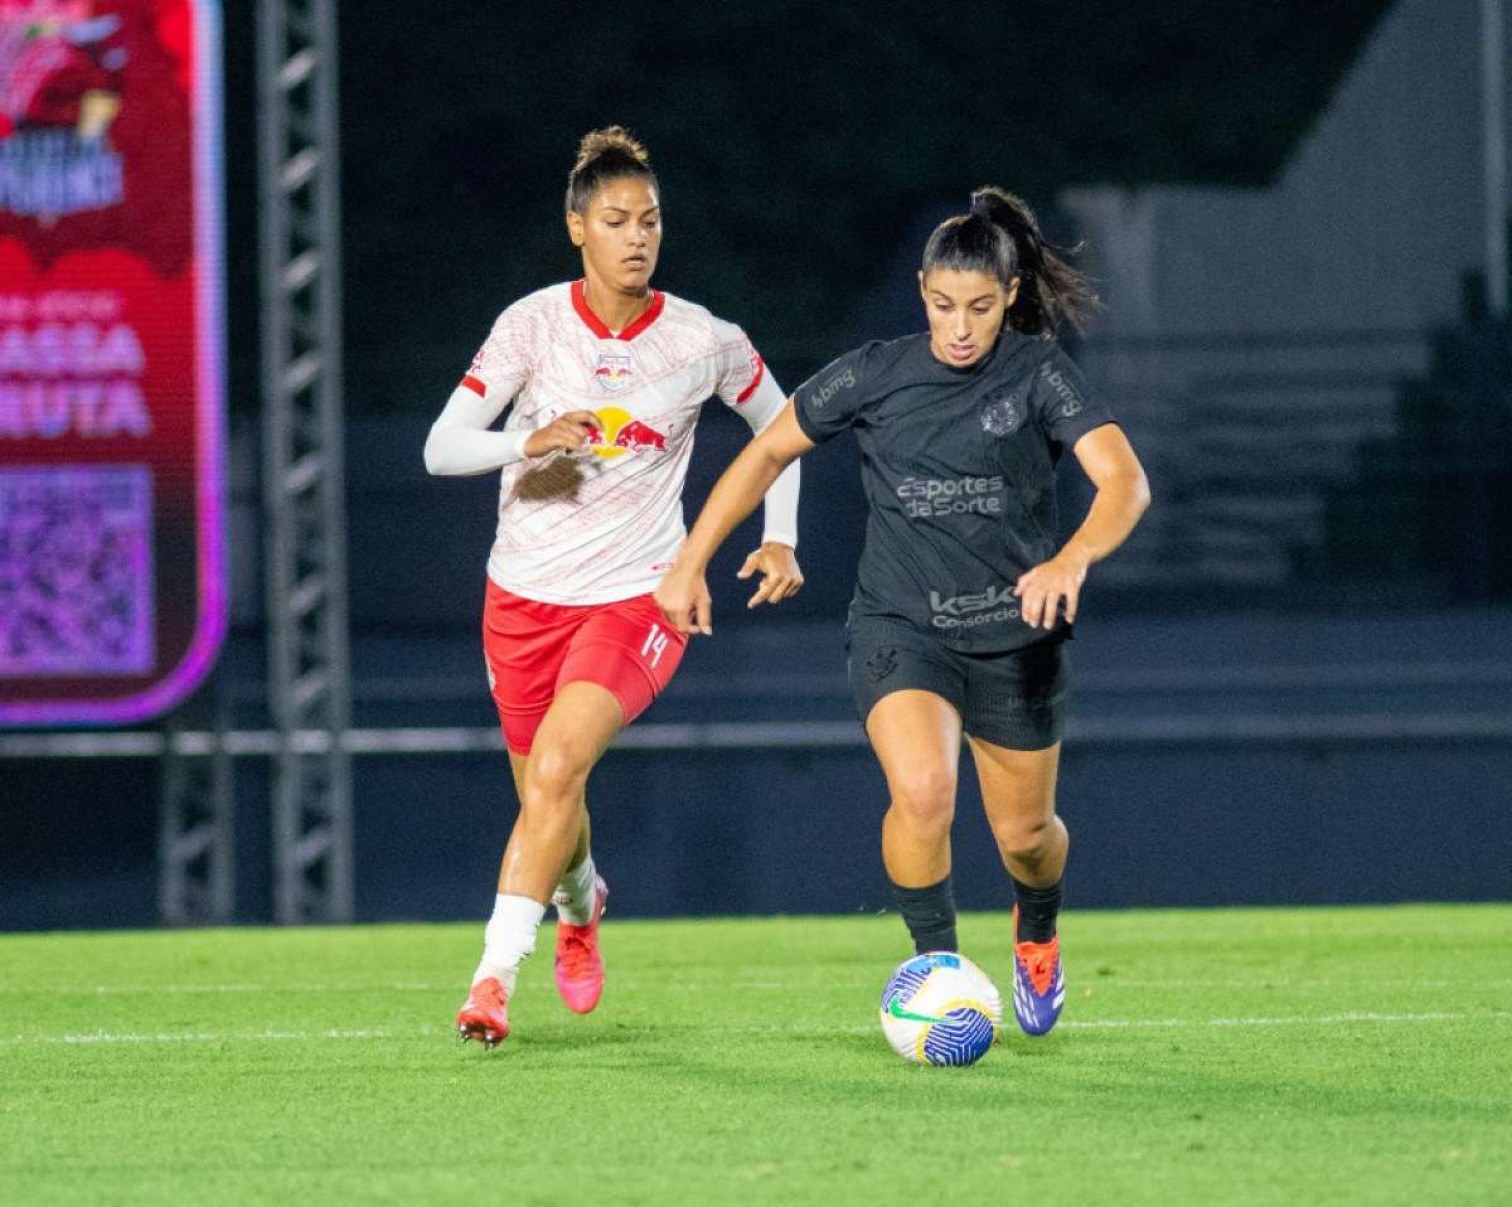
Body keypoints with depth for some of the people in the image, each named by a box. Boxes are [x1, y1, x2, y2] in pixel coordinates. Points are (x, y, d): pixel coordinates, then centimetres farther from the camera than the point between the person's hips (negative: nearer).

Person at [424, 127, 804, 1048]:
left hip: (638, 598, -2)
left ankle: (496, 975, -24)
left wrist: (780, 538, 5)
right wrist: (528, 442, -31)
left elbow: (777, 423, 15)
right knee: (548, 791, 12)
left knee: (556, 766, -24)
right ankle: (581, 909, 47)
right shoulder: (533, 323, -8)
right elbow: (442, 447, -13)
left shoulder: (704, 342, -6)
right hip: (526, 592, 2)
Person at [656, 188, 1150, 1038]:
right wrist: (690, 563, 5)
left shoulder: (1040, 375, -10)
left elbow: (1125, 480, -23)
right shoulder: (875, 376, -5)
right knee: (923, 791, -27)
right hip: (900, 626, 0)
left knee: (1024, 832, 13)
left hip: (1014, 636, 1)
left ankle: (1038, 933, 49)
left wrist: (1072, 559, -42)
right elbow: (768, 453, 7)